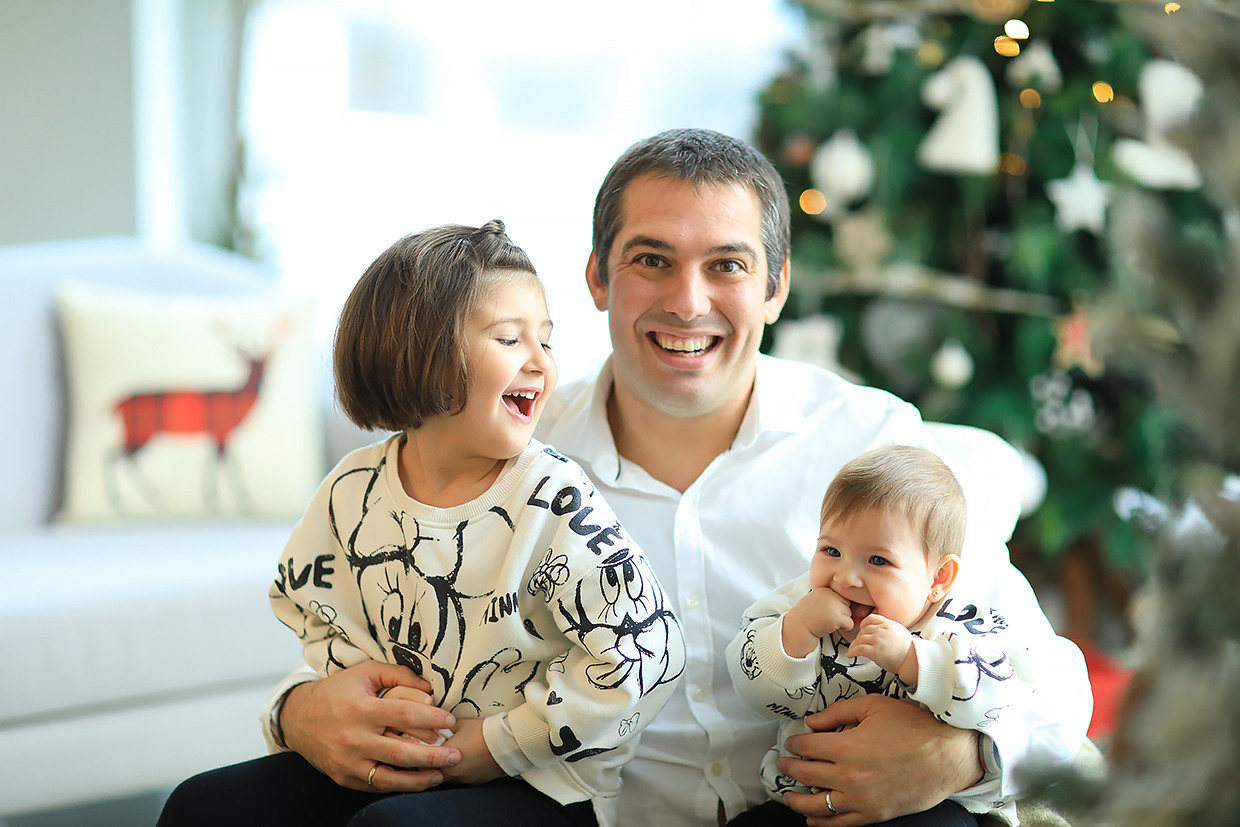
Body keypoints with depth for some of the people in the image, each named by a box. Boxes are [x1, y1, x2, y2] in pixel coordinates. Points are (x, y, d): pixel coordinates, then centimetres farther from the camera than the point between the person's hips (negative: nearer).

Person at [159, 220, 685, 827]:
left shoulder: (553, 503, -16)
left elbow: (646, 651, -19)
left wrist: (501, 744, -15)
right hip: (391, 767, 5)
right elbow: (305, 603, 16)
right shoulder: (353, 491, -2)